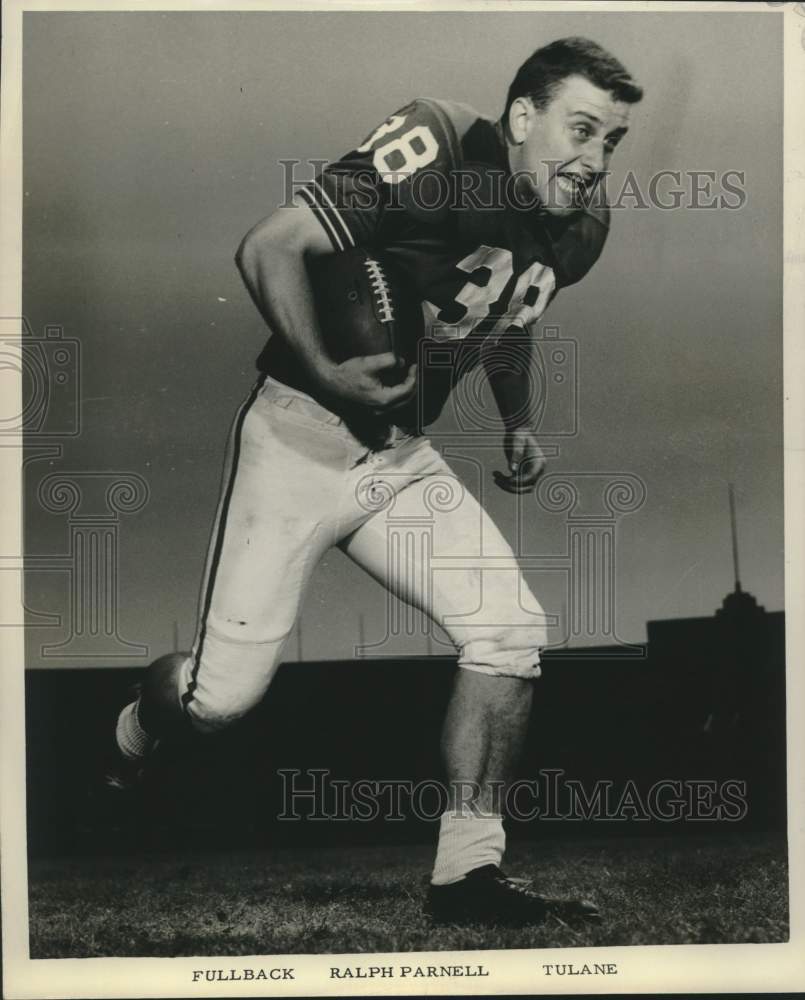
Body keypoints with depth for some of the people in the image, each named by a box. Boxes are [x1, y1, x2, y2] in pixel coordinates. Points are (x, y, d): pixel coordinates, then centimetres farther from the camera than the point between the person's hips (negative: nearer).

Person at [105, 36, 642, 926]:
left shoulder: (579, 227, 4)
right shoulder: (438, 149, -19)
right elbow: (268, 249, -20)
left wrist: (520, 422, 14)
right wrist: (326, 374, -28)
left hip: (403, 455, 7)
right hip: (299, 437, -6)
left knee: (510, 631, -9)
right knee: (224, 694, -5)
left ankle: (467, 871, 4)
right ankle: (133, 730, 32)